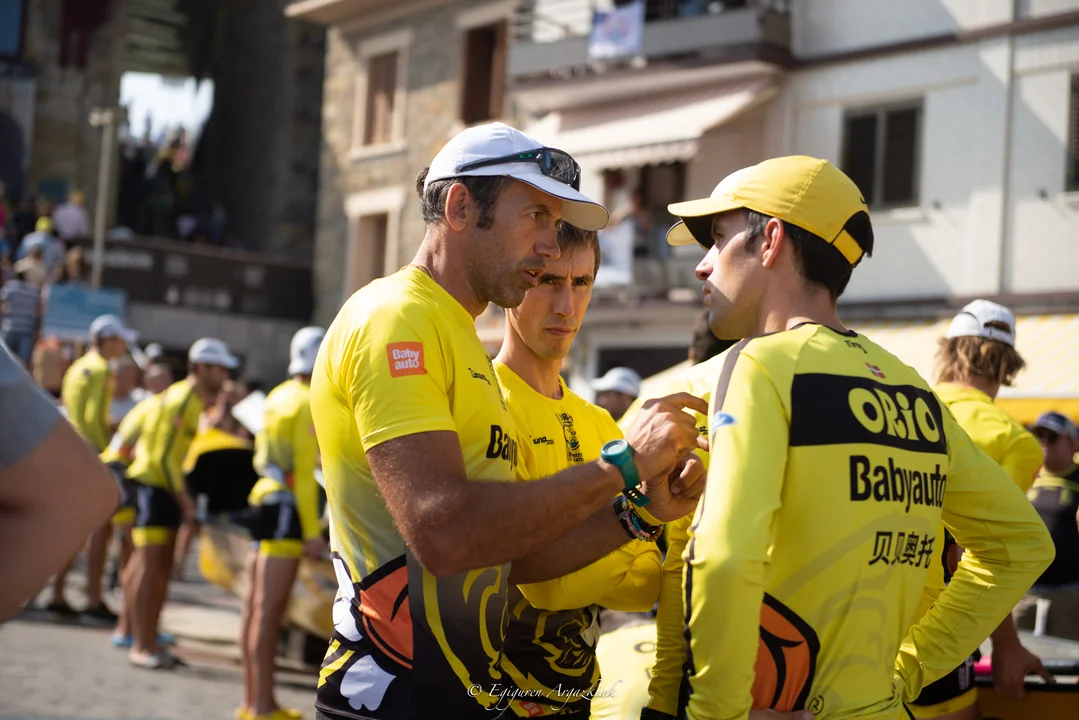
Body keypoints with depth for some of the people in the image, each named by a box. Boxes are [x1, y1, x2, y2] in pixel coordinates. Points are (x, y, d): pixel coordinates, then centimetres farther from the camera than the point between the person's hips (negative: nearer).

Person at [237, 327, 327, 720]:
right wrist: (312, 532, -17)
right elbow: (305, 473, -16)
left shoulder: (279, 396, 17)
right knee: (268, 610, -10)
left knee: (255, 605, 12)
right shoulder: (310, 403, -10)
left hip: (264, 498, 10)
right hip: (286, 507, -10)